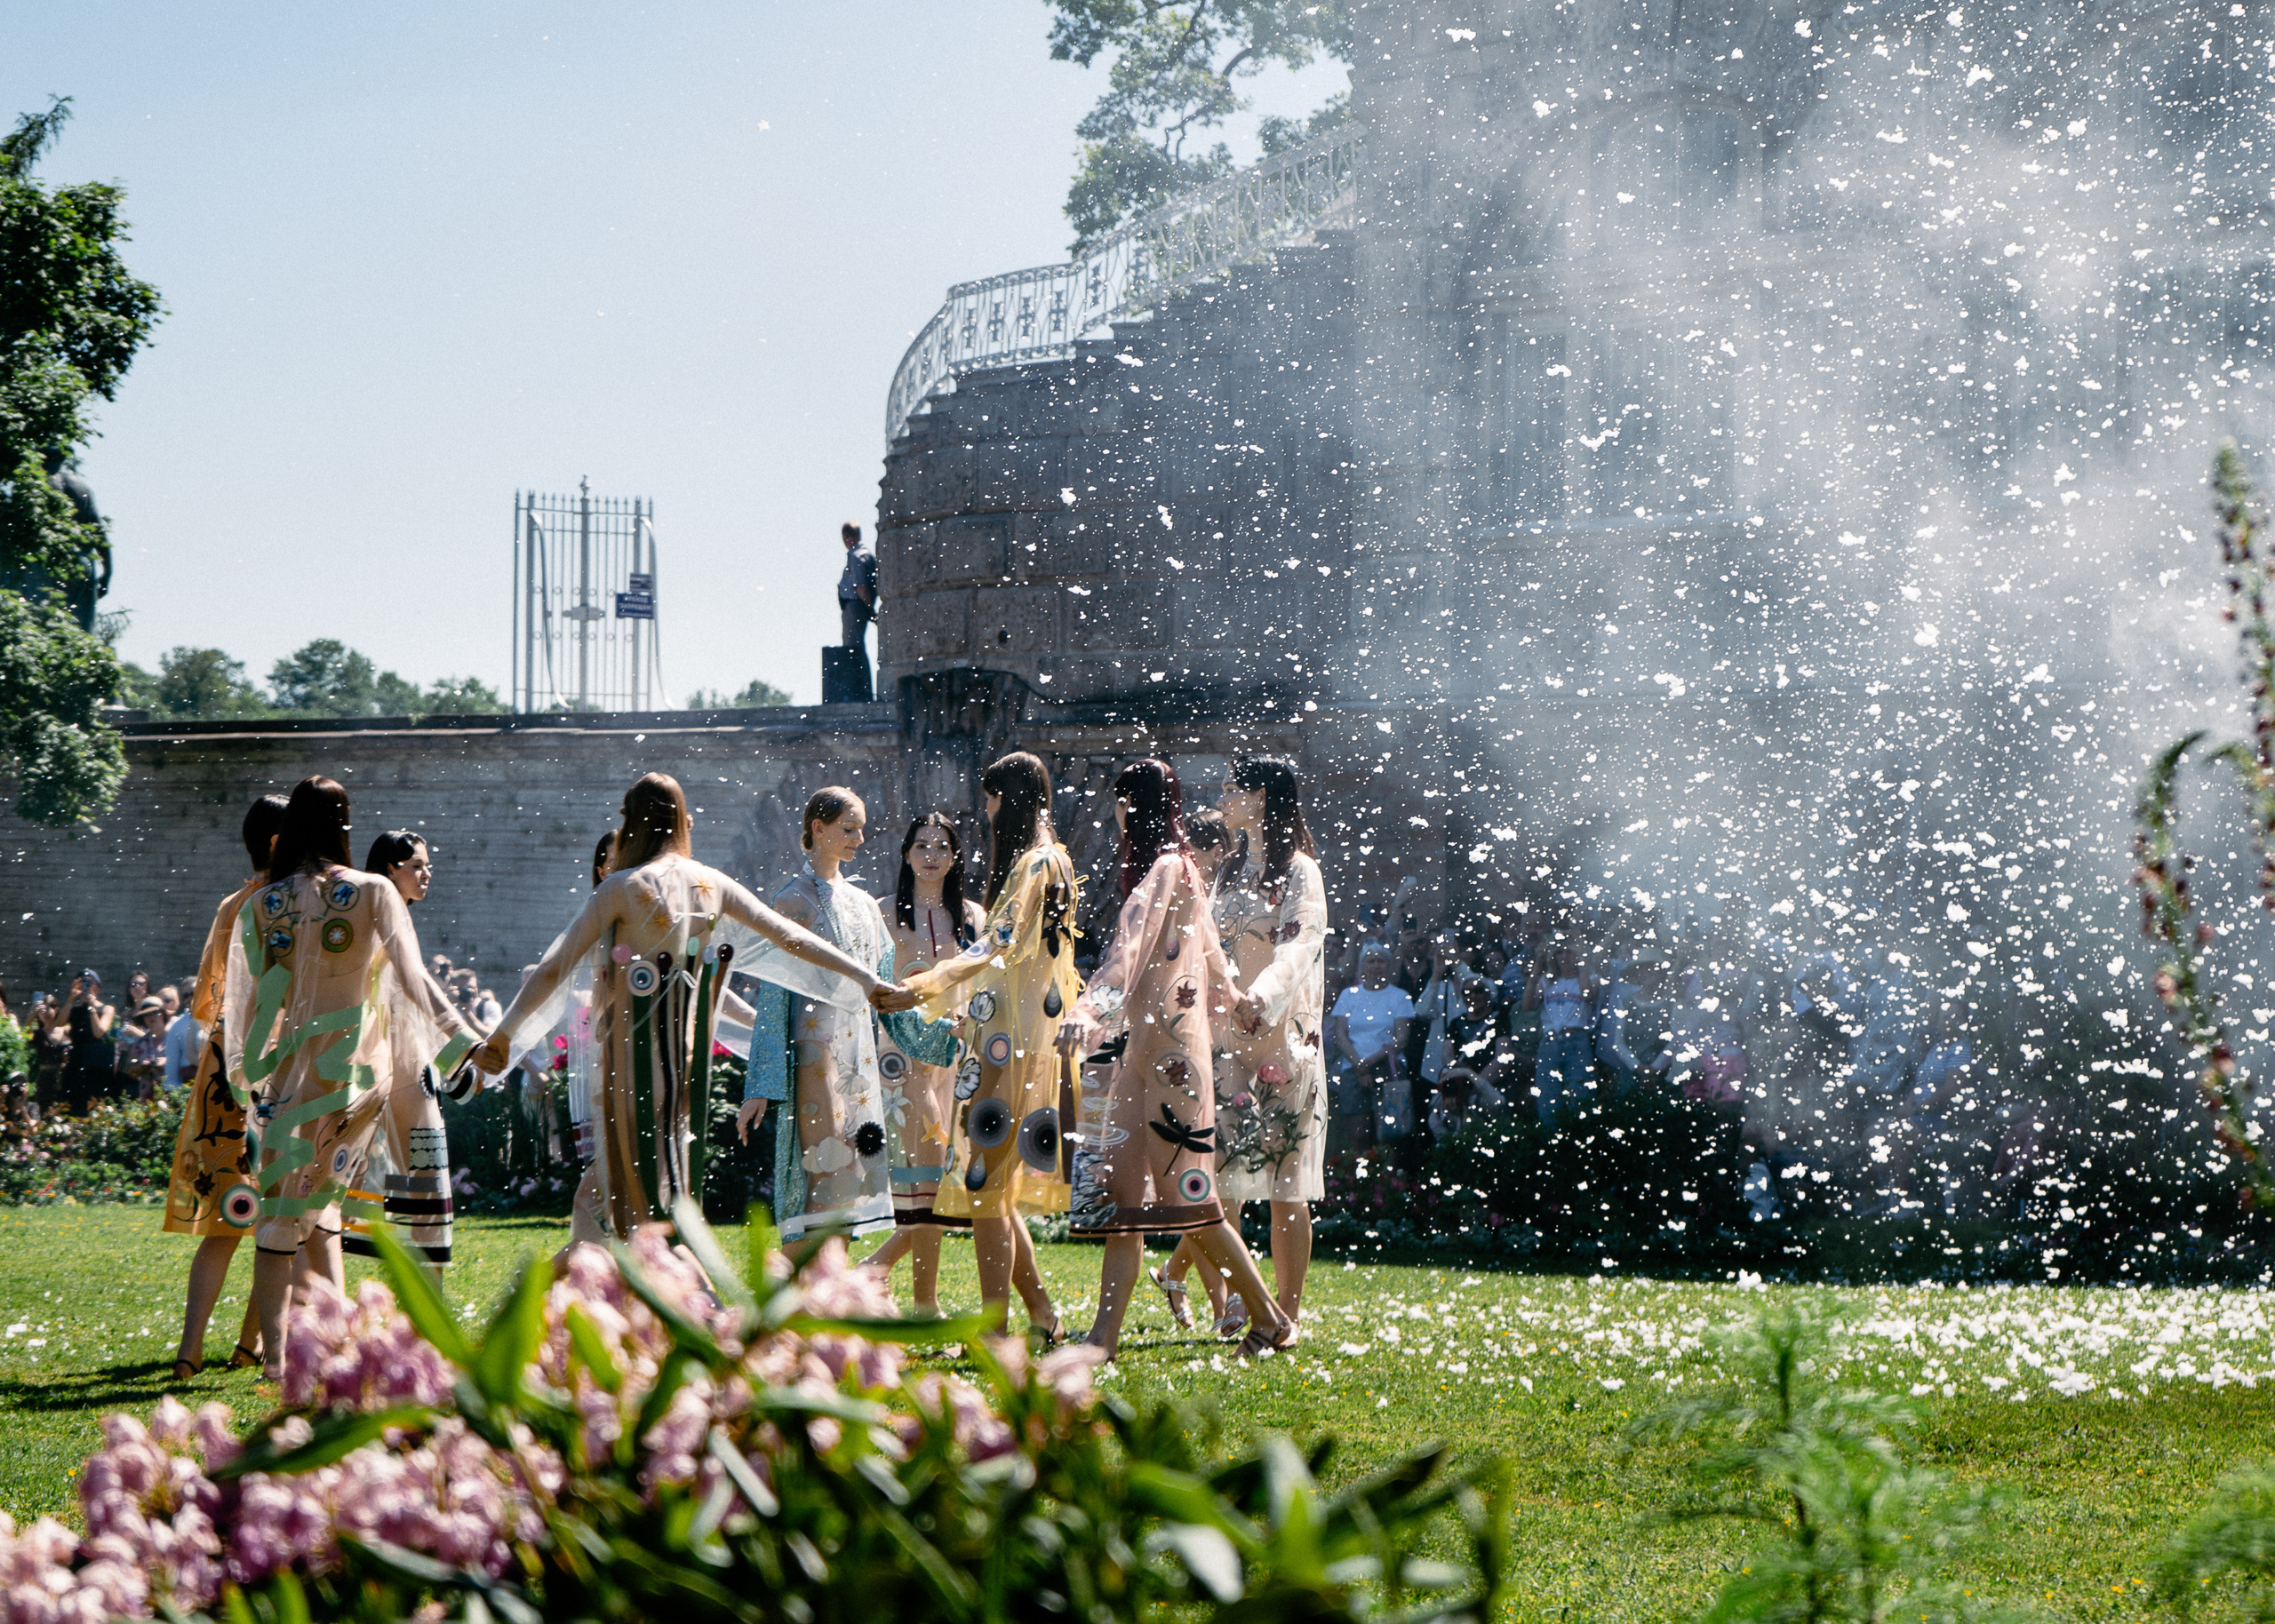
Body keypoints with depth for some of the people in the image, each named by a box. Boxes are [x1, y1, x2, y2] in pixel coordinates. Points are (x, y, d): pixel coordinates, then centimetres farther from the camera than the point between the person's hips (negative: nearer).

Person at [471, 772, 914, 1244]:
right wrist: (869, 980, 16)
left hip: (634, 1053, -5)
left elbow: (554, 970, -9)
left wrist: (502, 1035, -1)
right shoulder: (711, 885, 5)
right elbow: (792, 938, 8)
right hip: (688, 1058, 5)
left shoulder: (623, 888, -10)